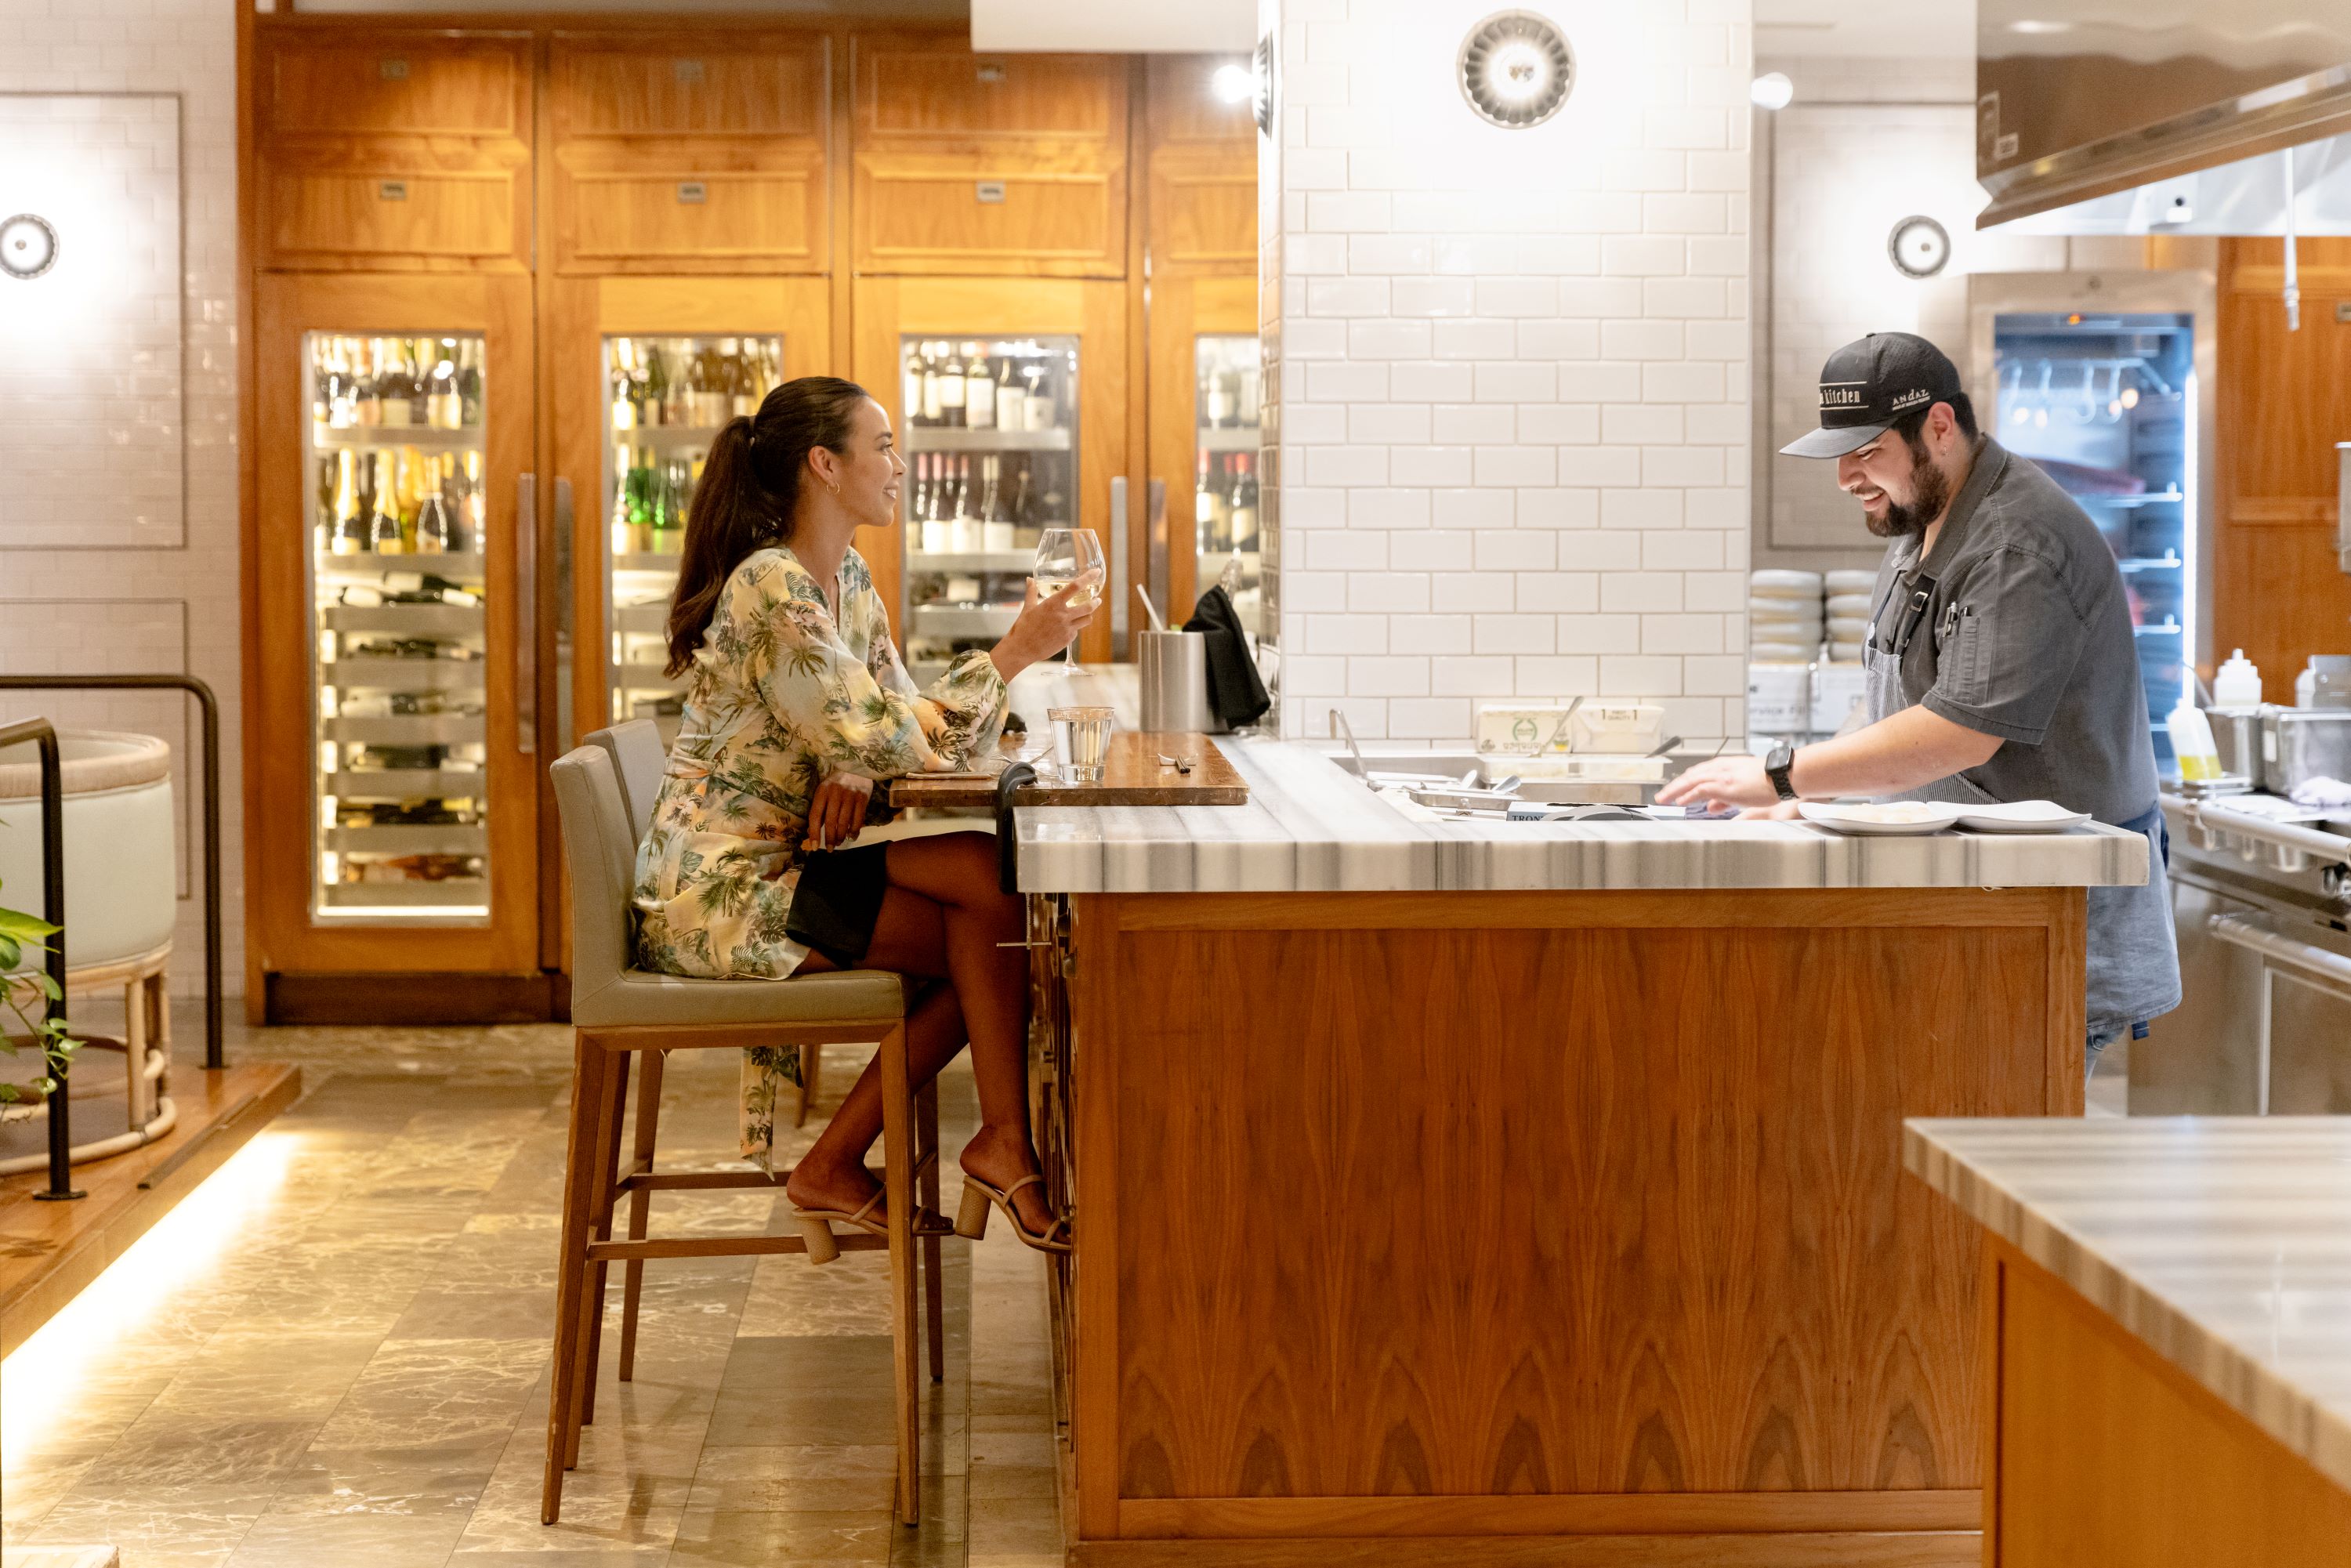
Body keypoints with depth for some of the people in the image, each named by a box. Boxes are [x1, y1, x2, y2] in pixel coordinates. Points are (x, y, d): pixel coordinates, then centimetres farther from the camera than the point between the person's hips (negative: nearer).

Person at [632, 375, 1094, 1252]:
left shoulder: (848, 581, 12)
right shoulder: (771, 589, -18)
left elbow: (894, 719, 13)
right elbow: (885, 738, -22)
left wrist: (852, 769, -11)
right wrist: (1013, 654, -18)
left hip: (773, 866, 9)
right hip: (716, 891, -9)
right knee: (990, 911, -17)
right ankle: (1006, 1146, -4)